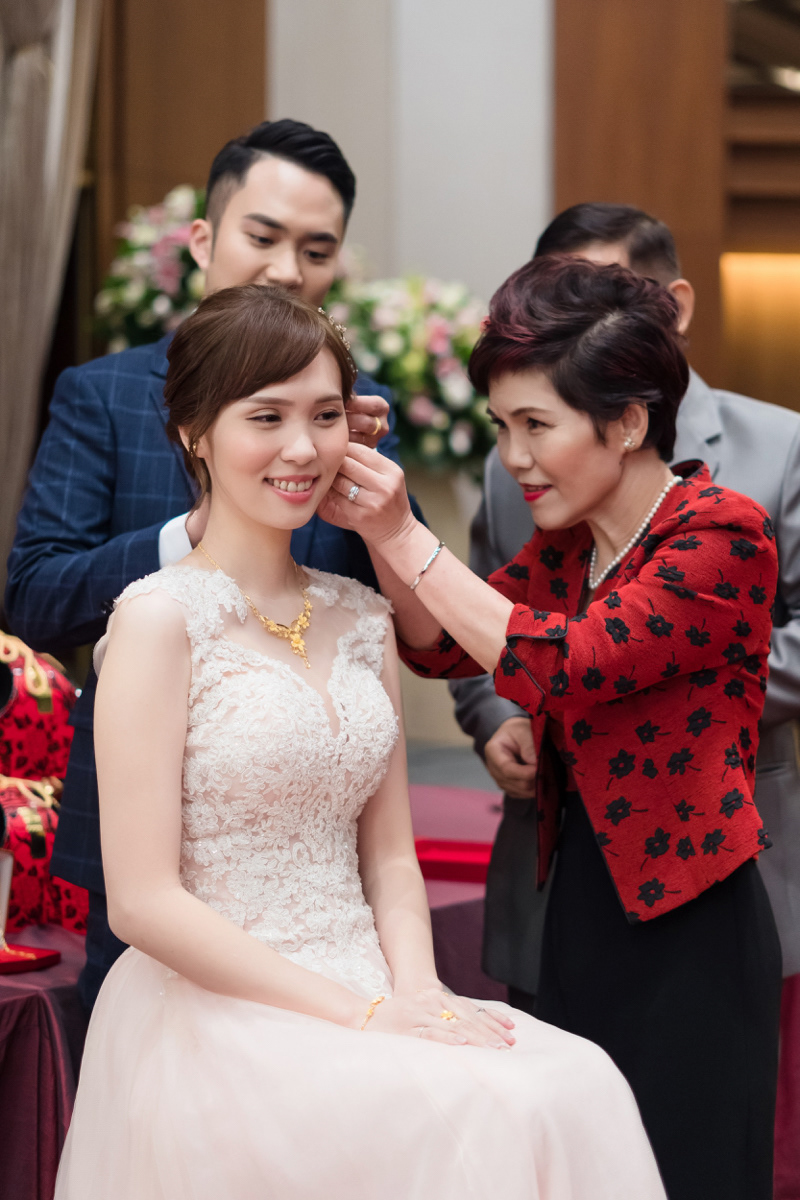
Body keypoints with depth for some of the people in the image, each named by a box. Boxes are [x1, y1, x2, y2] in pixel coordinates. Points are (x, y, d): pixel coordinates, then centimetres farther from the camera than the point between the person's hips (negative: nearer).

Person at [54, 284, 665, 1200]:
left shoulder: (363, 621, 13)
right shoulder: (161, 617, -7)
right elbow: (144, 900, -11)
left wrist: (415, 993, -4)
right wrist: (361, 1014, -14)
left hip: (363, 995, 6)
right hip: (214, 1013, -6)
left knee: (576, 1087, -20)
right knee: (476, 1115, -29)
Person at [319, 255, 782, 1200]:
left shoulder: (722, 537, -14)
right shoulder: (566, 540, 10)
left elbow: (560, 664, -23)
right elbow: (441, 646, 9)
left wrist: (406, 538, -20)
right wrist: (377, 528, -8)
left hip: (685, 933, -7)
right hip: (580, 909, 7)